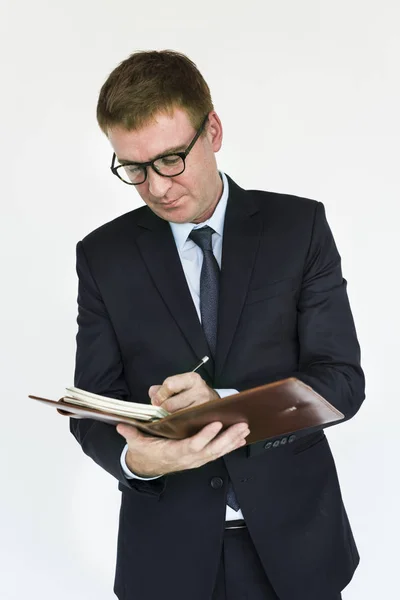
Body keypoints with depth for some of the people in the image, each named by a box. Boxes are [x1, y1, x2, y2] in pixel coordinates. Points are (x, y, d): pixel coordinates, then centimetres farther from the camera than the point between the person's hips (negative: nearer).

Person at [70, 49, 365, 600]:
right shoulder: (103, 255, -2)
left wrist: (230, 406, -25)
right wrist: (136, 459, -24)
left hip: (293, 539, 0)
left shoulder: (300, 225, -5)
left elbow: (343, 379, -8)